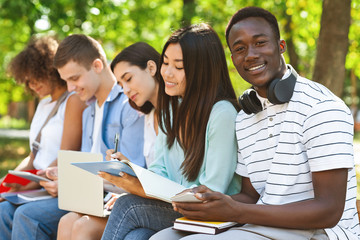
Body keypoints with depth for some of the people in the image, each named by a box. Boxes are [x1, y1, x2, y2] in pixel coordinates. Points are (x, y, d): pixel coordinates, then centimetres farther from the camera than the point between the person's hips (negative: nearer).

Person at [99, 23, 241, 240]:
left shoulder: (222, 114, -17)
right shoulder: (171, 107, 10)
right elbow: (159, 171, 12)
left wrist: (142, 190, -23)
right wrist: (130, 174, -12)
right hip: (174, 209, 6)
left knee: (127, 206, -22)